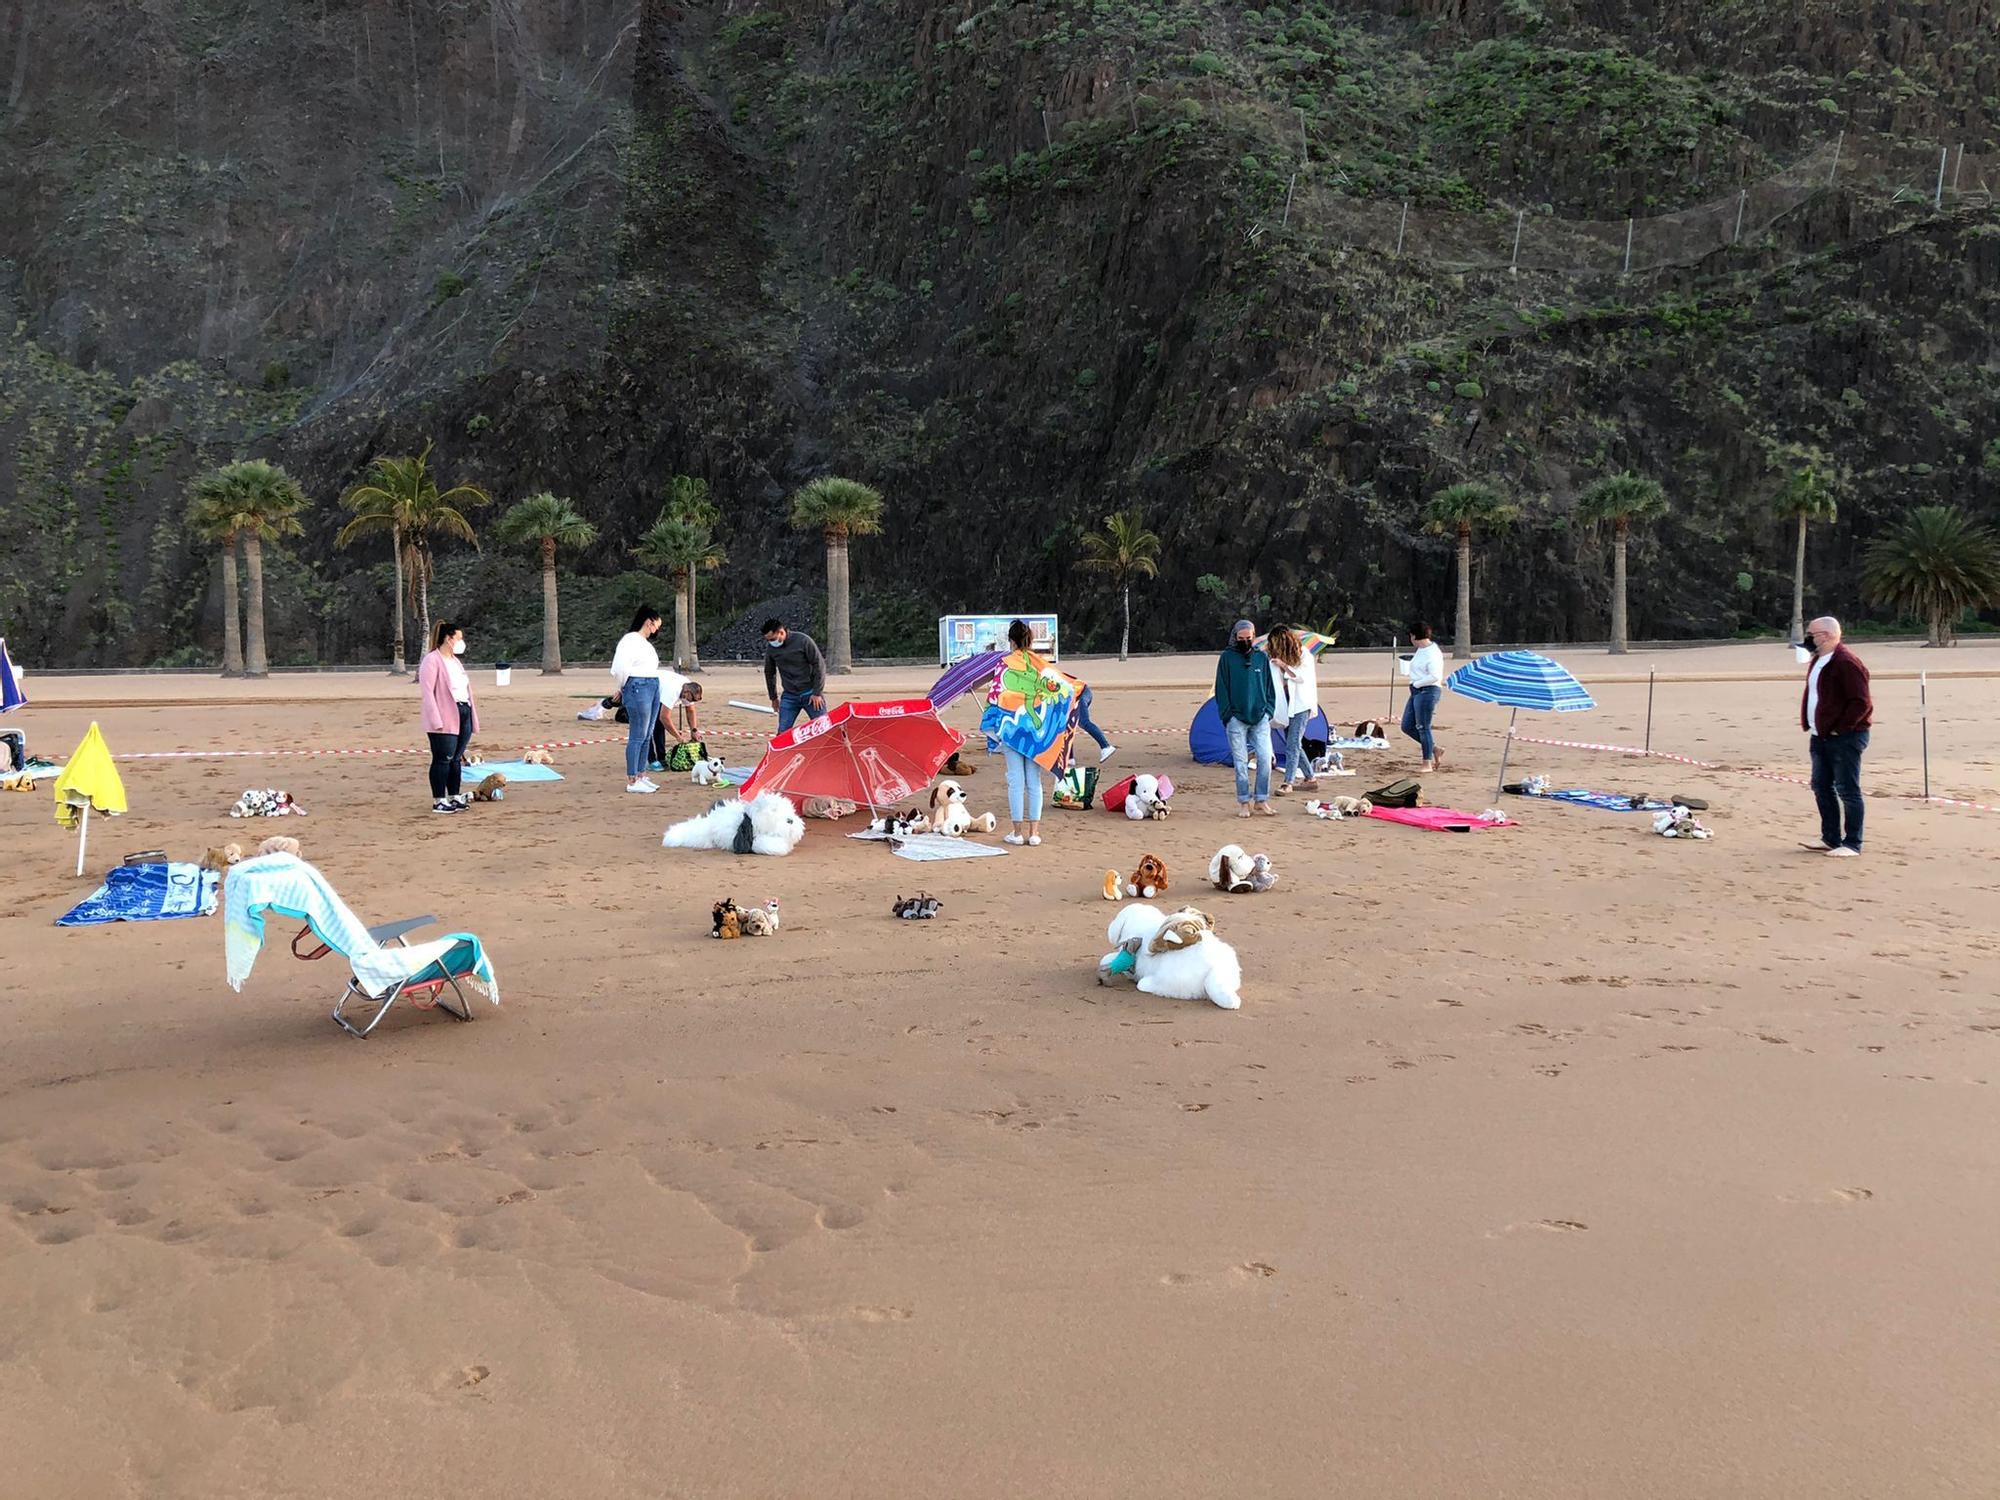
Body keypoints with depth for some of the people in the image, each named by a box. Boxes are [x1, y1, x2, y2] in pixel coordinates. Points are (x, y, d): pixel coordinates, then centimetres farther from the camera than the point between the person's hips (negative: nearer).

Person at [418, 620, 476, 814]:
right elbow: (427, 691, -15)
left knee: (456, 759, 12)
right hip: (445, 720, -8)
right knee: (443, 759, -4)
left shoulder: (455, 660, 19)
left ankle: (454, 797, 20)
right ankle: (438, 801, 2)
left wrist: (472, 716, 17)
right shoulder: (432, 660, -9)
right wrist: (436, 720, -20)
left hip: (463, 715, 8)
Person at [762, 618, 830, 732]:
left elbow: (819, 664, -11)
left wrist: (817, 693, -12)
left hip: (810, 694, -3)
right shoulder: (770, 647, -2)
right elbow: (769, 673, 14)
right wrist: (773, 697, 18)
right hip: (789, 696, 3)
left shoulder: (803, 640, -15)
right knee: (783, 732, -5)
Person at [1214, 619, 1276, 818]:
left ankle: (1261, 801, 6)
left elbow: (1270, 687, 14)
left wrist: (1268, 711, 4)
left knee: (1265, 758, -6)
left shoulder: (1262, 658, 9)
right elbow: (1221, 689, 2)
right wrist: (1227, 715, -4)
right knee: (1241, 762, 1)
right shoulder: (1227, 658, 1)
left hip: (1260, 718, 2)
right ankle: (1244, 803, 10)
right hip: (1237, 718, -2)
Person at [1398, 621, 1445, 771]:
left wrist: (1416, 683, -16)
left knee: (1423, 727, -5)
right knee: (1407, 726, 9)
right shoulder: (1420, 650, 15)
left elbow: (1435, 676, -23)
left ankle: (1427, 764, 3)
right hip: (1417, 692, 10)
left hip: (1428, 692, -10)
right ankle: (1435, 750, 18)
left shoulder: (1432, 653, -15)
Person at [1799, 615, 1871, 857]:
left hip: (1844, 738, -10)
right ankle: (1830, 839, 23)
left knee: (1847, 791, -4)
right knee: (1821, 787, 14)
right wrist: (1808, 725, 14)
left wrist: (1840, 728, -18)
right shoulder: (1818, 661, 14)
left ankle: (1852, 844, 2)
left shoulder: (1846, 663, -17)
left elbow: (1861, 702, -20)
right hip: (1821, 737, 10)